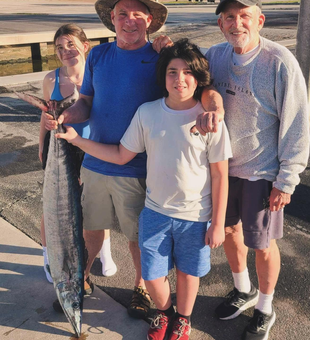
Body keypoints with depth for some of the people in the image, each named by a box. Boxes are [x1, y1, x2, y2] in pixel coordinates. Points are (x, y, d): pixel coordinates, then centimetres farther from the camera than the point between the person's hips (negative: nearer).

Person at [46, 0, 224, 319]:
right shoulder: (97, 55, 4)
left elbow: (203, 86, -16)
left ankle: (141, 286, 39)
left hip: (137, 170, -3)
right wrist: (65, 116, -13)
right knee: (91, 227, 19)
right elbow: (86, 102, 9)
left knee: (138, 235, 13)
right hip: (95, 163, 3)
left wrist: (214, 105, -39)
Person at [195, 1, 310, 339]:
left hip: (261, 172, -5)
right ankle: (243, 290, 46)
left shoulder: (280, 62, -17)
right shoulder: (216, 55, -2)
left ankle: (265, 311, 34)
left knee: (262, 244, 8)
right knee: (229, 230, 19)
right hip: (223, 165, 5)